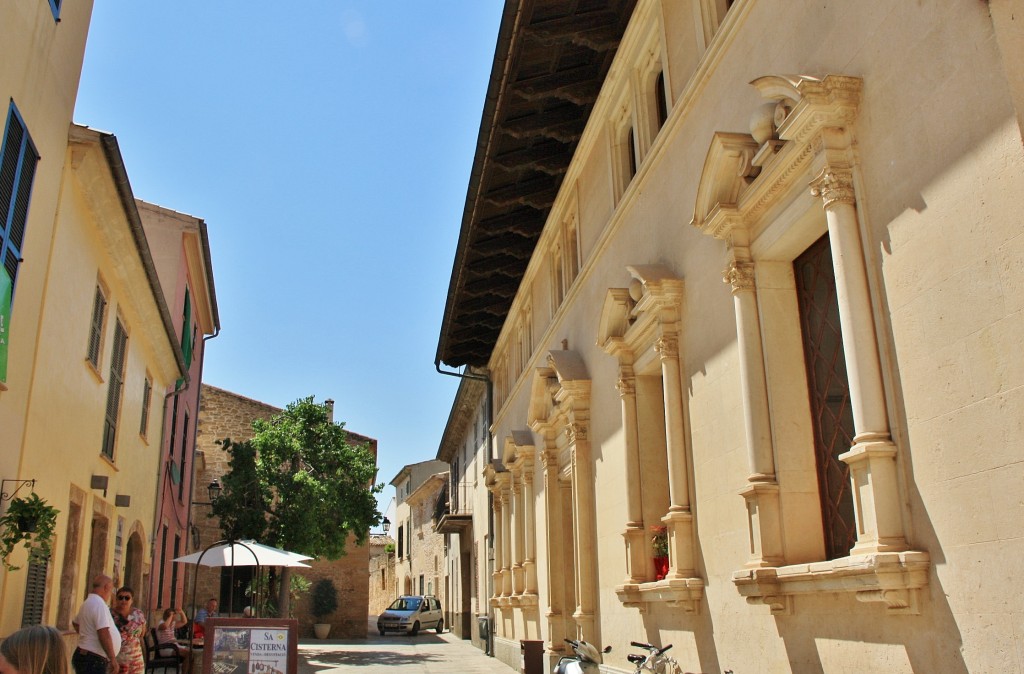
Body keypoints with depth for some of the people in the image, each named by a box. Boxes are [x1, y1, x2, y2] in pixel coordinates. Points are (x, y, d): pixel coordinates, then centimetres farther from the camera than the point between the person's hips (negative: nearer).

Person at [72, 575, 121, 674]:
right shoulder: (99, 604, -17)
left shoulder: (87, 603, 15)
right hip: (93, 660, -10)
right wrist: (113, 659, -21)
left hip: (84, 656, 10)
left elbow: (75, 623, 34)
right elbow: (104, 634, -24)